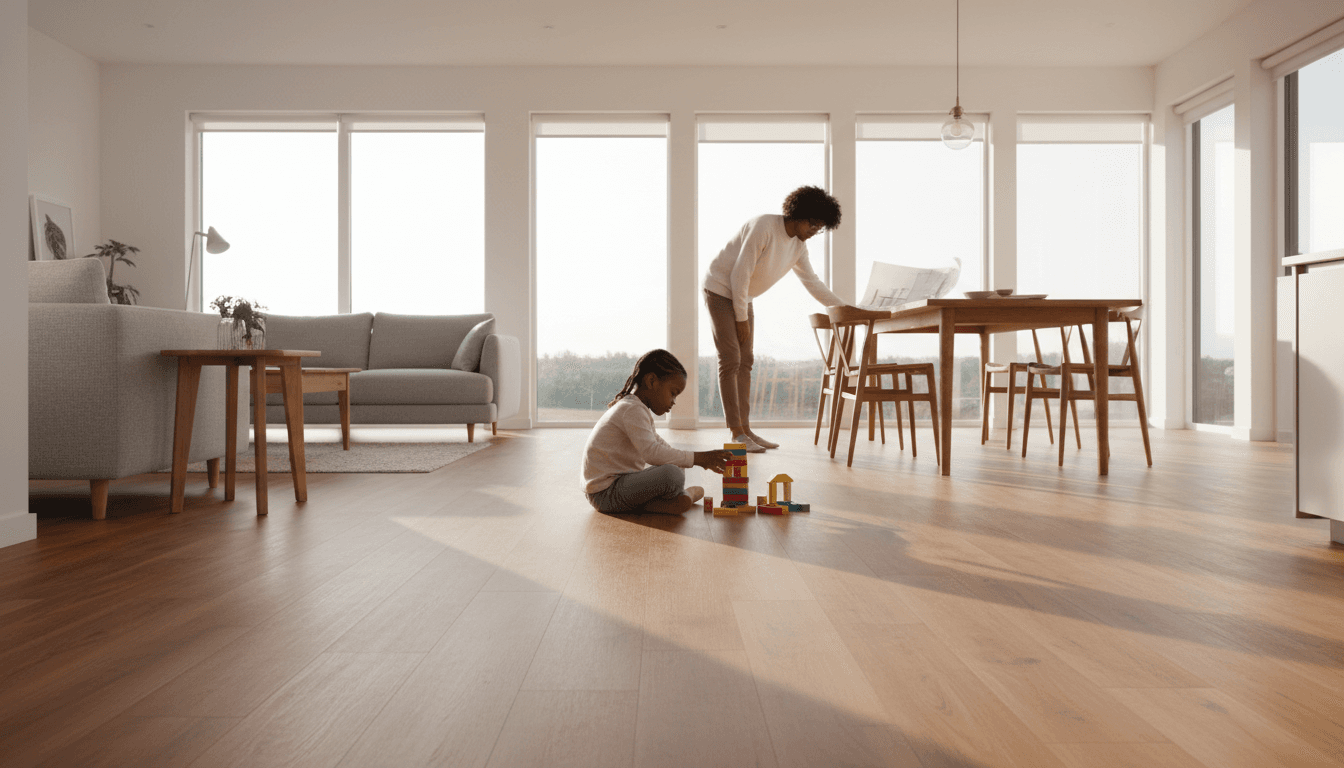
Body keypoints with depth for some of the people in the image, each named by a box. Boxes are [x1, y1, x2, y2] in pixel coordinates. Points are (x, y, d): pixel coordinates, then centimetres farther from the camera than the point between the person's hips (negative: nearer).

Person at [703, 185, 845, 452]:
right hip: (721, 289, -9)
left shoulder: (799, 244, 2)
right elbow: (740, 274, -24)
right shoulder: (764, 227, -24)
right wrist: (741, 318, -19)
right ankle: (736, 433, -9)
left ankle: (745, 429, 11)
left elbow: (812, 281, 8)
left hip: (743, 297, 9)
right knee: (731, 361, -11)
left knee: (745, 363, 7)